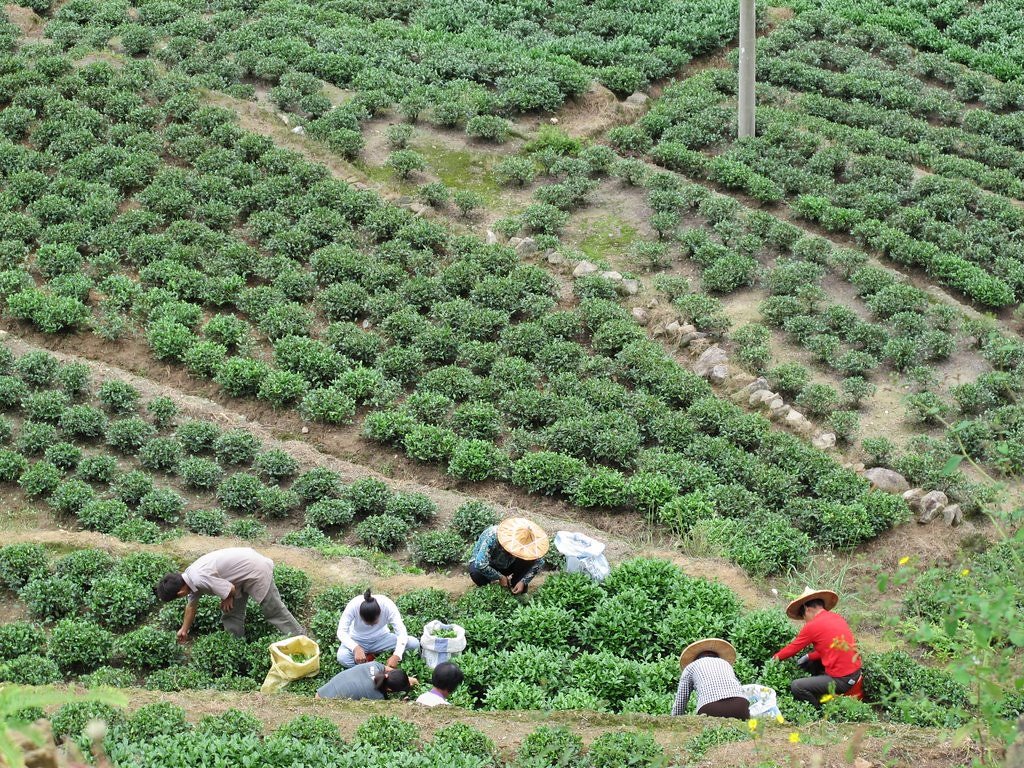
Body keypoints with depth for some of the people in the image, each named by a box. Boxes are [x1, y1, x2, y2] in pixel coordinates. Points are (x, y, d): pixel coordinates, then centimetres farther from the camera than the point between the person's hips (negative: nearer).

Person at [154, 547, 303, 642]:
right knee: (231, 614, 14)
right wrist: (184, 630, 26)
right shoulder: (189, 575, 0)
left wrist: (227, 599, -2)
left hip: (255, 571, -10)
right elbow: (191, 606, 17)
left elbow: (230, 589, -24)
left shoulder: (200, 579, -31)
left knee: (275, 611, 0)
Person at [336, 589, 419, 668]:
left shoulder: (387, 605, -30)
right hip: (358, 641, -2)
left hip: (381, 638, 2)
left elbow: (401, 631, -31)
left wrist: (396, 656, -47)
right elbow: (341, 632, -30)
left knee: (414, 643, -21)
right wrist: (356, 648, -49)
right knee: (342, 658, -35)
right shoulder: (353, 605, -31)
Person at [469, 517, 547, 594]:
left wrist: (523, 582, -23)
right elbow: (480, 565, -44)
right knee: (476, 573, -38)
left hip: (507, 566, 3)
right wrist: (500, 577, -33)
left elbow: (540, 562, -14)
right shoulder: (492, 537, -38)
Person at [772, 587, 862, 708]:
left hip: (842, 680, -8)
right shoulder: (838, 618, 8)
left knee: (796, 687, -8)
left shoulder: (812, 626, -13)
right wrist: (808, 657, 11)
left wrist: (776, 657, 18)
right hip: (855, 671, 8)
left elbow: (793, 648, 1)